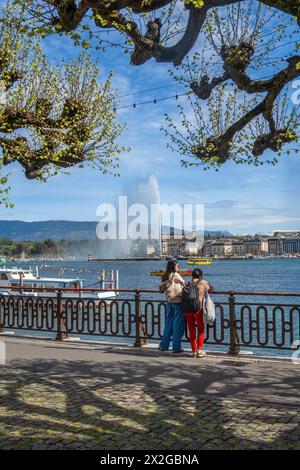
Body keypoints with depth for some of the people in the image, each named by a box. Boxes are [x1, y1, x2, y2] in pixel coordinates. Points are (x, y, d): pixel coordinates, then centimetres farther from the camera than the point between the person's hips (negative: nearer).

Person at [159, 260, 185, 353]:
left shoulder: (165, 277, 7)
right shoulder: (176, 275, -11)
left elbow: (162, 288, 10)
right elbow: (184, 284, -2)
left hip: (169, 301, 7)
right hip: (178, 301, -7)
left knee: (168, 323, 15)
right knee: (178, 324, 1)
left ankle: (163, 345, 20)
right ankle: (176, 347, 6)